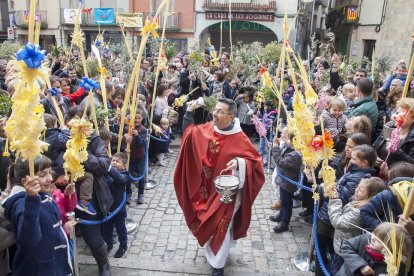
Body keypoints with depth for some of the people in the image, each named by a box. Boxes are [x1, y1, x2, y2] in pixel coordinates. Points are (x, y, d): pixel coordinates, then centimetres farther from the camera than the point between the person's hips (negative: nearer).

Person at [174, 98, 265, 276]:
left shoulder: (239, 139, -23)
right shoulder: (207, 129, -6)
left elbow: (254, 160, -19)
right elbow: (188, 131, 9)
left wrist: (239, 163, -37)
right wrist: (189, 112, -2)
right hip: (206, 188, 6)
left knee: (221, 226, 5)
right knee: (206, 223, 22)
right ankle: (211, 249, 50)